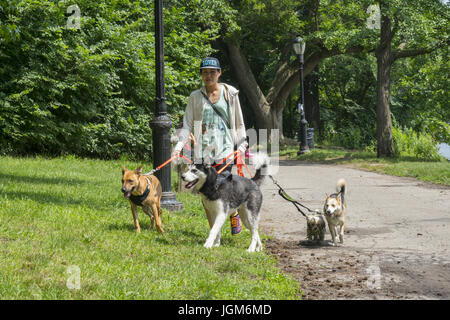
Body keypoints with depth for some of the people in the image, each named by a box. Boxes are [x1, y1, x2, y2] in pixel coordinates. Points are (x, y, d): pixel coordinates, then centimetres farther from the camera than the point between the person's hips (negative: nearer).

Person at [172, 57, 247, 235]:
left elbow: (239, 123, 12)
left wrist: (241, 146, 5)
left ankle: (234, 213, 16)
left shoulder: (230, 93, 7)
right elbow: (187, 125, 6)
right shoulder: (195, 97, 9)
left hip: (224, 149, -2)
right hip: (203, 151, 2)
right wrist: (179, 146, -7)